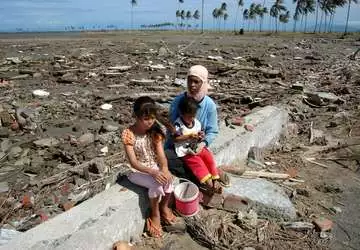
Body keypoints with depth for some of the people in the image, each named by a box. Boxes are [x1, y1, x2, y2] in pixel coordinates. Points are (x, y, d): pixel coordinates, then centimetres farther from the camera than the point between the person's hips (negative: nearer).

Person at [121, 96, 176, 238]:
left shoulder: (155, 131, -6)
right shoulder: (128, 134, -20)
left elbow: (161, 154, -10)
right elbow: (133, 162, -23)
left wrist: (164, 169, -31)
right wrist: (153, 173, -36)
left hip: (154, 167, 4)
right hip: (137, 171, -4)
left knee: (167, 179, -25)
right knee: (156, 184, -30)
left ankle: (164, 207, 6)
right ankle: (155, 215, -2)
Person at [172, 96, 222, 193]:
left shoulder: (196, 122, 2)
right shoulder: (178, 124, -15)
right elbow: (175, 139, -17)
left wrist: (201, 136, -11)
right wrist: (189, 136, -24)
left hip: (197, 147, 5)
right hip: (185, 151, -5)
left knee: (209, 156, -10)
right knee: (197, 162, -21)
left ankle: (215, 180, -3)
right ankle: (207, 181, -16)